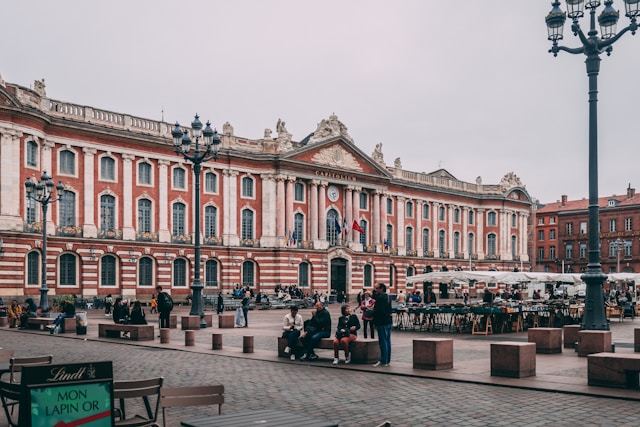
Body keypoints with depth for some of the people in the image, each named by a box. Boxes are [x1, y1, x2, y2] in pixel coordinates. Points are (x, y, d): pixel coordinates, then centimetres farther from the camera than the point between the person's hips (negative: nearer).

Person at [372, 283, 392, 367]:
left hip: (382, 322, -9)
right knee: (387, 341, 12)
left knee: (383, 342, -5)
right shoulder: (388, 297, 13)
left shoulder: (380, 298, -17)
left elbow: (378, 311, -24)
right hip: (389, 321, 9)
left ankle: (383, 361, -3)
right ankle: (388, 360, 18)